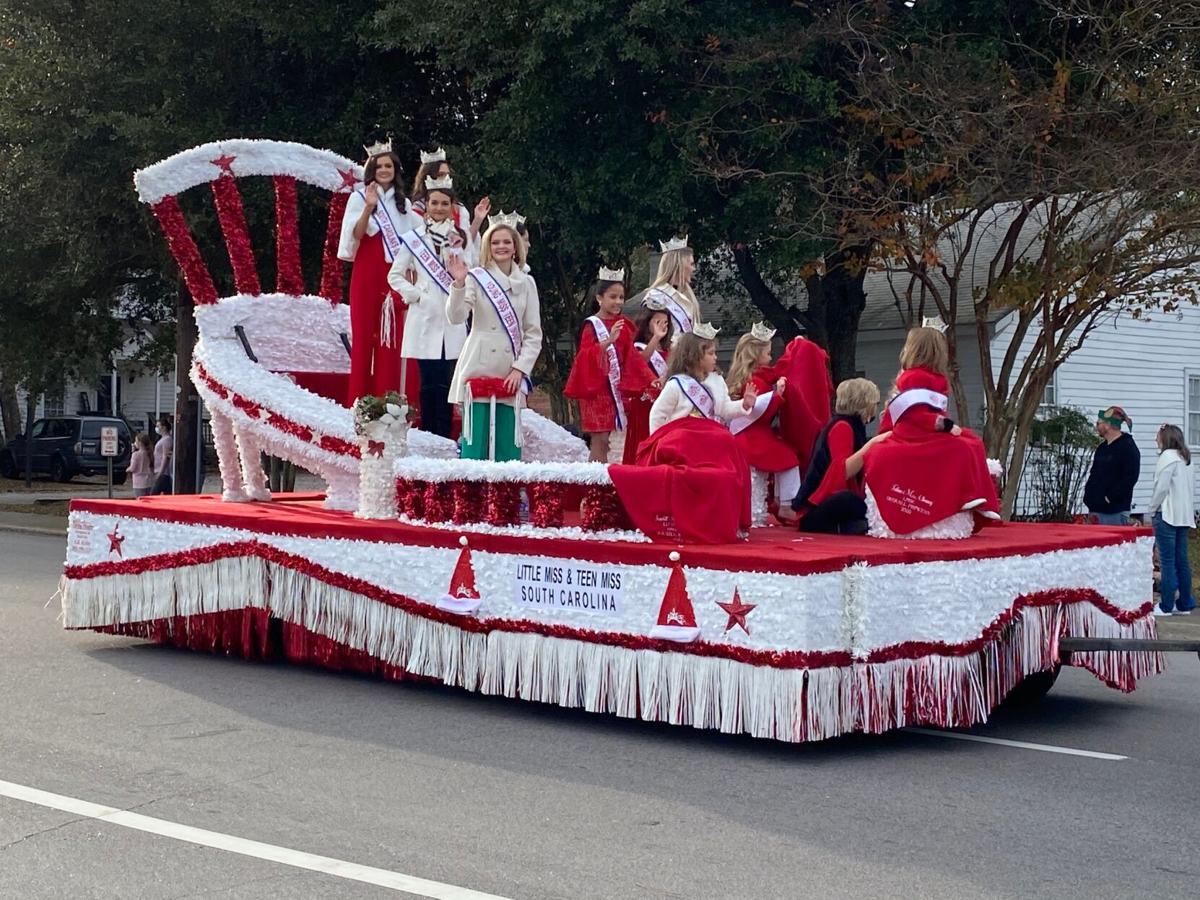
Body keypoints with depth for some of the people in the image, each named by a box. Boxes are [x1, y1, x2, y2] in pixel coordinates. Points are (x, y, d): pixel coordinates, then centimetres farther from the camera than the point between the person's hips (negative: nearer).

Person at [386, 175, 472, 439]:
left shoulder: (460, 238, 11)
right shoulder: (413, 238, 5)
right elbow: (395, 275, 7)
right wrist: (415, 294, -5)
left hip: (453, 320, 2)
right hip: (424, 318, -2)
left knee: (446, 383, 1)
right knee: (429, 382, -2)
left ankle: (444, 437, 6)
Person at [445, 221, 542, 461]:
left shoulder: (526, 283, 9)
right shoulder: (476, 278, 0)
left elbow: (533, 334, 8)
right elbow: (456, 317, -13)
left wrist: (520, 369, -3)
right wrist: (459, 283, -27)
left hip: (510, 375, 3)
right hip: (478, 370, -3)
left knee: (508, 445, 2)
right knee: (475, 441, -6)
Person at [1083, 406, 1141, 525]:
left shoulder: (1128, 447, -8)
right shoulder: (1102, 447, 18)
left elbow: (1130, 477, -17)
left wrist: (1110, 497, -18)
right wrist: (1088, 495, 8)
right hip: (1096, 509, 8)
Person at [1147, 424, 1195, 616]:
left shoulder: (1168, 456, -10)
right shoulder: (1185, 458, 16)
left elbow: (1161, 487, -15)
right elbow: (1192, 488, 18)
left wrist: (1152, 510, -6)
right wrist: (1189, 510, 20)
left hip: (1167, 515, -9)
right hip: (1184, 516, 9)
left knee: (1167, 562, -7)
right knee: (1182, 561, 11)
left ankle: (1166, 606, -6)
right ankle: (1184, 604, 14)